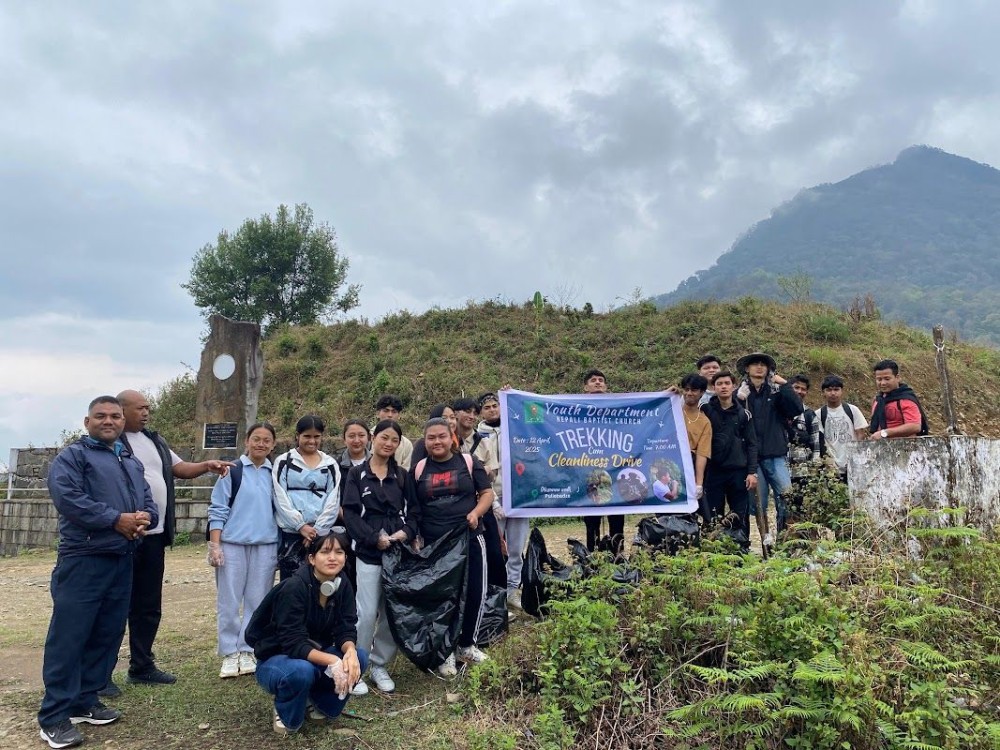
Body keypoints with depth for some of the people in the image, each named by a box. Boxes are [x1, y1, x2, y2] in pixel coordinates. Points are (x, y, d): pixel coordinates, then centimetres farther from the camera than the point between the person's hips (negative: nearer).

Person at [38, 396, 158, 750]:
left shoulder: (132, 461, 19)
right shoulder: (72, 455, -3)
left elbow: (149, 502, 16)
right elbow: (67, 498, -17)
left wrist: (145, 517, -8)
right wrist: (116, 519, -18)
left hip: (123, 561, 7)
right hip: (83, 559, -7)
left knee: (107, 635, 11)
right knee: (69, 635, -4)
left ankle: (85, 701, 23)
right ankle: (54, 716, 3)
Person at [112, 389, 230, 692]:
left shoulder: (154, 441, 16)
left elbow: (180, 469, 16)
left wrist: (206, 466, -2)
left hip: (154, 535, 8)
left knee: (149, 605, 14)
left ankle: (142, 666, 25)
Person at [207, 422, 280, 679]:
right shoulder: (232, 471, -3)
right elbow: (218, 510, -2)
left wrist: (281, 547, 9)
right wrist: (215, 545, -8)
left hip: (266, 546, 3)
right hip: (232, 544, -3)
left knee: (257, 602, 8)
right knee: (229, 601, 4)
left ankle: (248, 651, 19)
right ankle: (230, 653, 16)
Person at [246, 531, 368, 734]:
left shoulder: (343, 585, -10)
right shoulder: (294, 587, -28)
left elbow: (346, 630, -11)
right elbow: (293, 644, -31)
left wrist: (350, 651, -33)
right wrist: (331, 660, -42)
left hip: (315, 655, 5)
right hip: (275, 659, -5)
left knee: (359, 657, -20)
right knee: (302, 670, -38)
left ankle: (320, 700, 8)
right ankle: (286, 715, -4)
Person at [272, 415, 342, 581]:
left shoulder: (330, 464, 11)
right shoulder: (284, 462, 6)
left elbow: (333, 501, 4)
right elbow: (280, 499, -2)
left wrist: (318, 530, -7)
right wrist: (301, 526, -10)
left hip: (322, 534, 1)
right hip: (290, 533, -1)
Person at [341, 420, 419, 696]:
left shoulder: (403, 476, 12)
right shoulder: (357, 474, 3)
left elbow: (414, 511, 10)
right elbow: (350, 513, -5)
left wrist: (407, 532, -9)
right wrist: (374, 538, -14)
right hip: (368, 552, -3)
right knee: (367, 613, -5)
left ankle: (380, 666, 21)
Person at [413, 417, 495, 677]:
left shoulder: (469, 462, 3)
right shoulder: (418, 469, 6)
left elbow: (487, 493, 3)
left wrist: (476, 513, -15)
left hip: (470, 540, 0)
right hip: (433, 544, 0)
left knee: (476, 593, 5)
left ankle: (467, 644, 26)